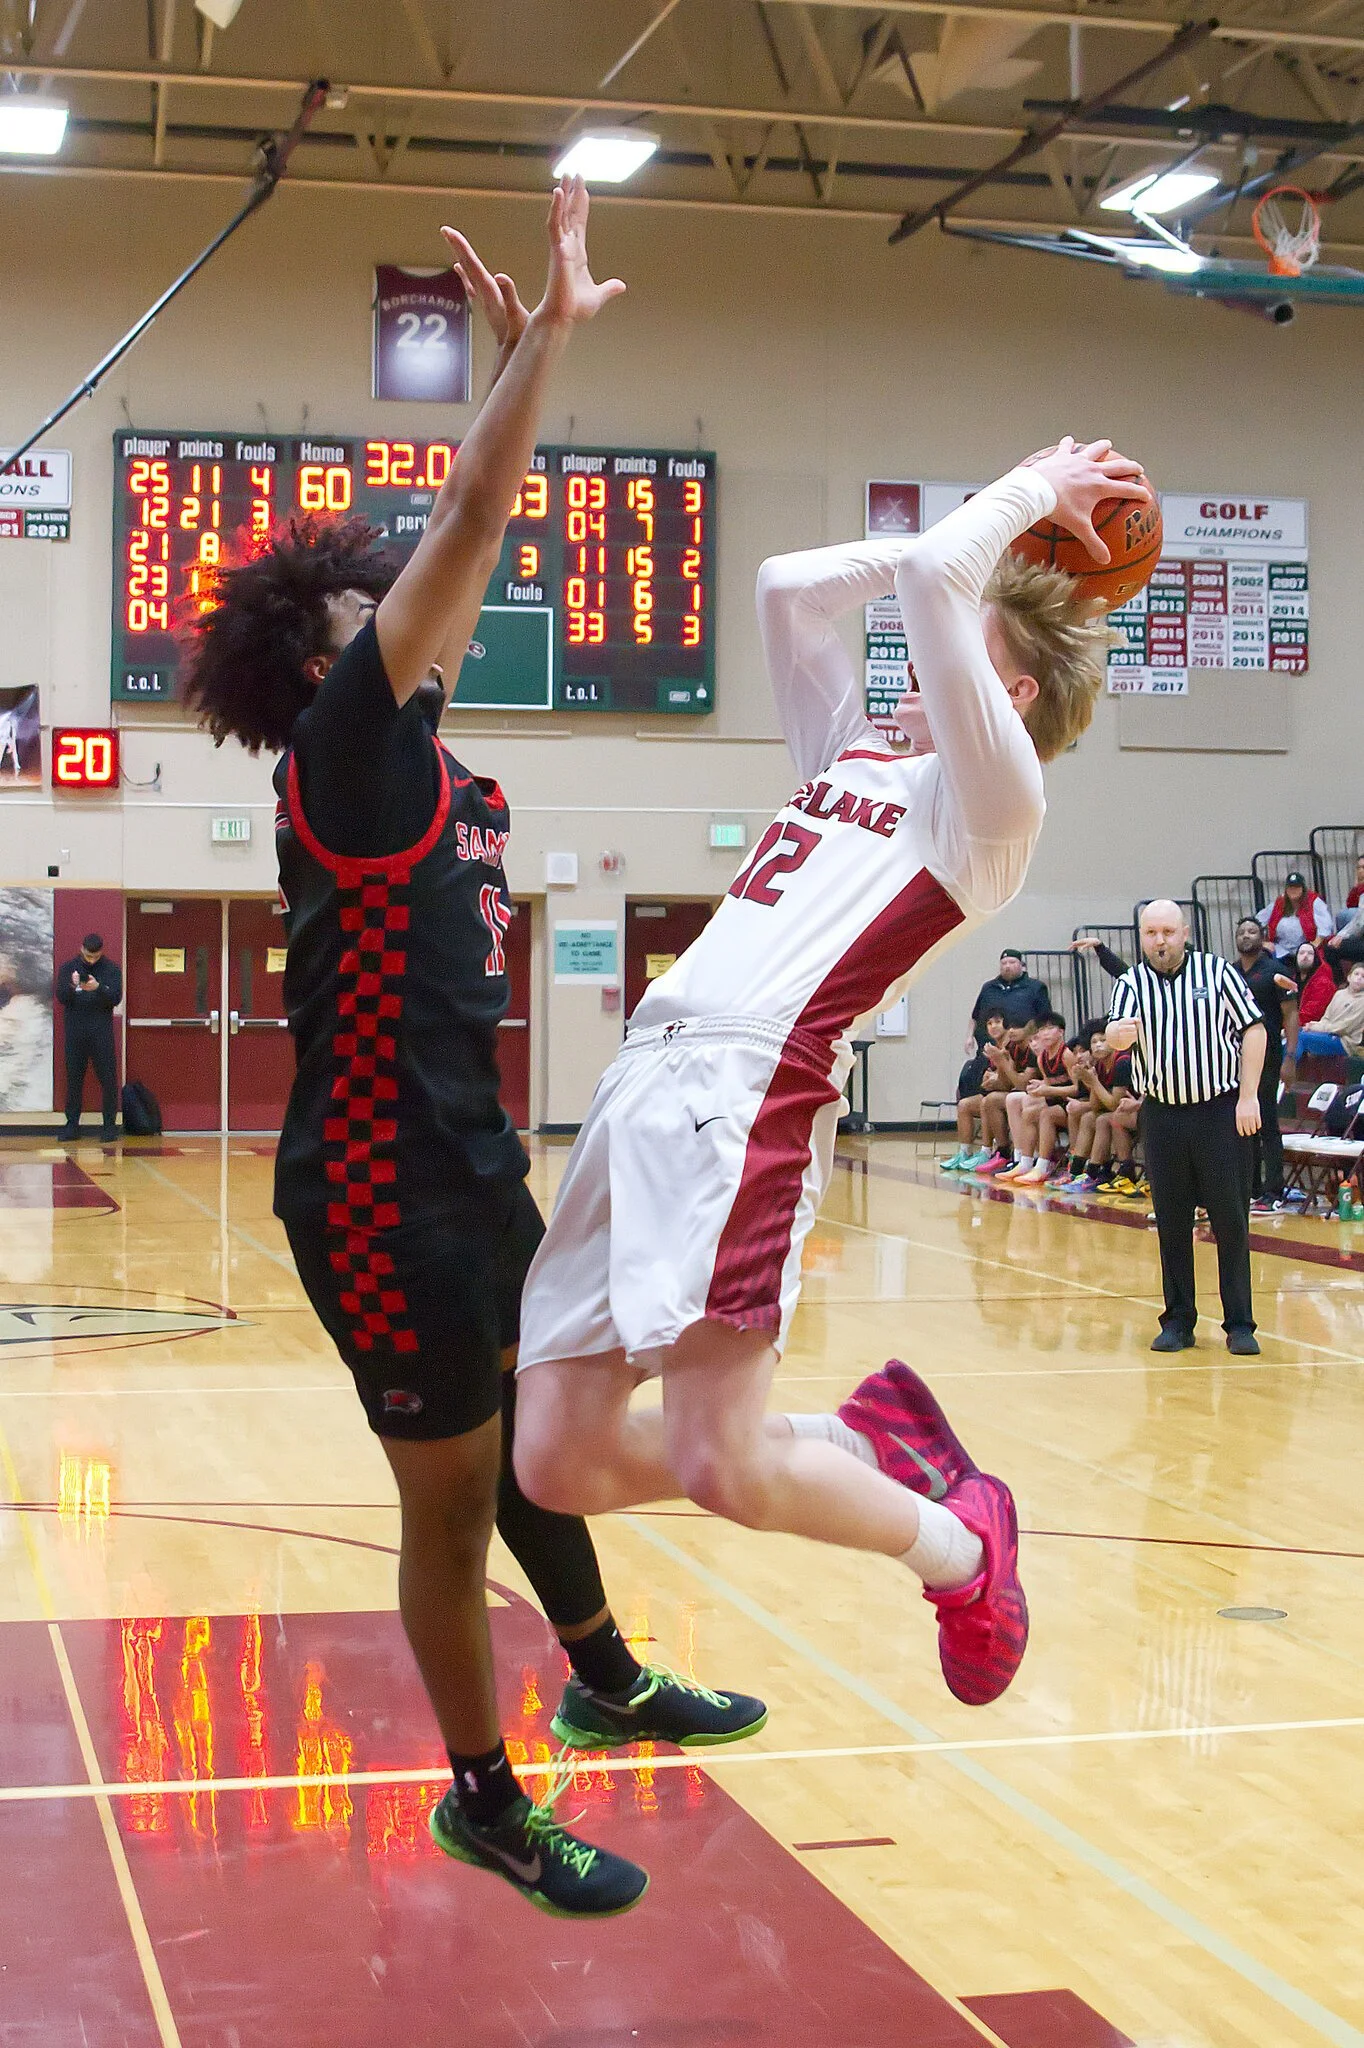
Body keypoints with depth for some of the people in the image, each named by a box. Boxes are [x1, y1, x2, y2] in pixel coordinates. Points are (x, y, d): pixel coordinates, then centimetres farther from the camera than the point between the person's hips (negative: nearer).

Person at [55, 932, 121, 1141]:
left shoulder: (112, 969, 2)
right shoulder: (68, 968, 5)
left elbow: (116, 998, -7)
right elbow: (60, 997, -2)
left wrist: (98, 988, -24)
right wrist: (72, 986, -23)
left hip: (102, 1033, -1)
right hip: (75, 1033, 1)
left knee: (108, 1080, -2)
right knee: (74, 1079, 5)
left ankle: (109, 1125, 3)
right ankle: (72, 1124, 11)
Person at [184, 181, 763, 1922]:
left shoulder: (396, 752, 9)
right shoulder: (343, 741, -15)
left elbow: (469, 539, 16)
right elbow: (470, 521, -20)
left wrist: (520, 351, 16)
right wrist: (550, 326, -17)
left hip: (465, 1167, 10)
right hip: (383, 1189, -10)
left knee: (531, 1435, 22)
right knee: (453, 1498, 3)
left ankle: (605, 1688, 40)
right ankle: (486, 1803, 18)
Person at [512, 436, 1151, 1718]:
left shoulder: (989, 797, 2)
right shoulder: (857, 759, 25)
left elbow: (930, 577, -10)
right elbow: (788, 585, 30)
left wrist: (1031, 492, 9)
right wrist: (1027, 498, 30)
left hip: (750, 1089, -9)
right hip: (647, 1081, 9)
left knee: (719, 1468, -18)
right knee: (557, 1460, 1)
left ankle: (957, 1540, 11)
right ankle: (868, 1453, 20)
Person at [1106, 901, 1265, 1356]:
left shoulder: (1217, 972, 2)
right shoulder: (1131, 984, 5)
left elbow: (1253, 1030, 1)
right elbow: (1116, 1035, -11)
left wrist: (1248, 1096, -7)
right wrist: (1120, 1034, -36)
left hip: (1221, 1110, -2)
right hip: (1162, 1115, 2)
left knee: (1231, 1220, -1)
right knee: (1171, 1224, 5)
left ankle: (1239, 1323, 5)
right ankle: (1178, 1321, 14)